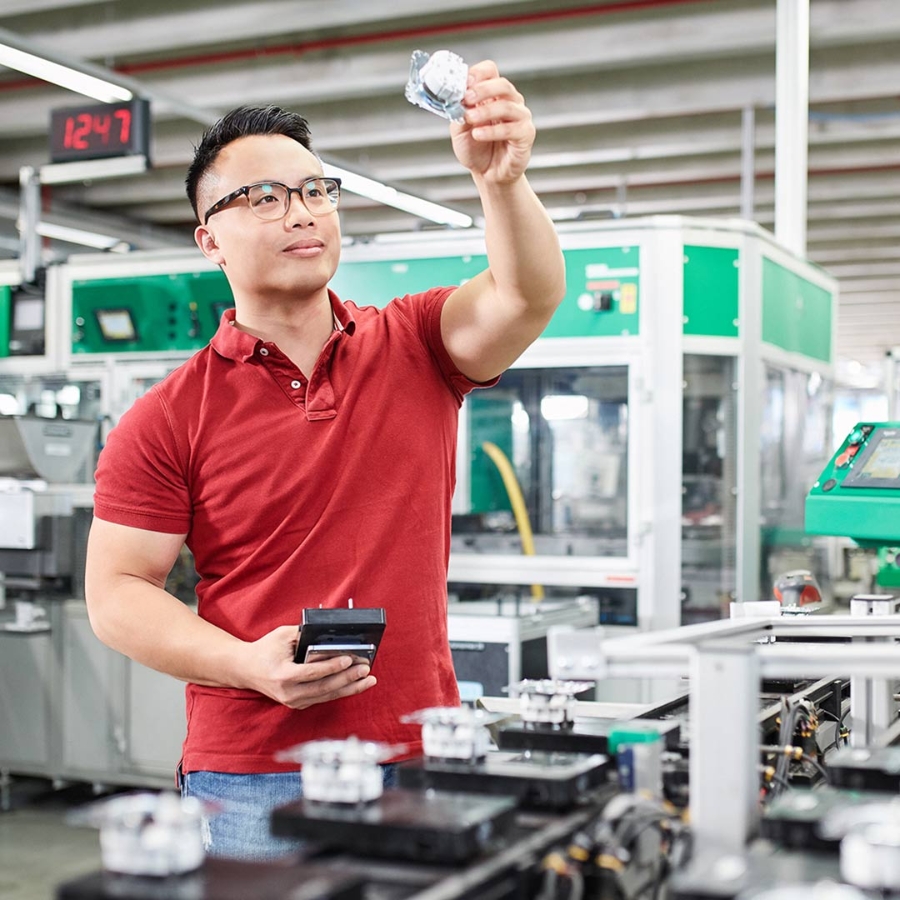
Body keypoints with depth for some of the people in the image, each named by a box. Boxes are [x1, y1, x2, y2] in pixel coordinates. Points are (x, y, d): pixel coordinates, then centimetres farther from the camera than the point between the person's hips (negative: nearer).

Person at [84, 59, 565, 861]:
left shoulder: (415, 349, 4)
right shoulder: (169, 419, -3)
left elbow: (527, 295, -14)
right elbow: (118, 592, -2)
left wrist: (502, 180, -33)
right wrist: (251, 664, -16)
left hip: (422, 761, 2)